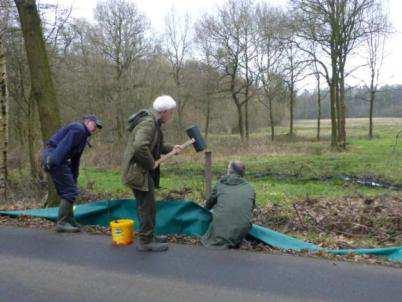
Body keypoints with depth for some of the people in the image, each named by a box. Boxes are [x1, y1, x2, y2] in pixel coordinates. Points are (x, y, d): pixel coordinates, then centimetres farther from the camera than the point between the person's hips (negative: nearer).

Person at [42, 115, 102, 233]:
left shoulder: (83, 136, 25)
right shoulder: (78, 129, -6)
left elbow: (75, 160, 27)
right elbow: (64, 145, -21)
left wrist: (74, 178, 26)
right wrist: (54, 161, -29)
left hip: (51, 157, 11)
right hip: (54, 157, -11)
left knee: (66, 191, 15)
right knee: (70, 191, -8)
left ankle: (70, 221, 23)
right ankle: (62, 223, -2)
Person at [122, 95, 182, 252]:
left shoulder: (153, 121, 12)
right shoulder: (148, 123, -22)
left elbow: (155, 144, 23)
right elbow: (140, 147, -34)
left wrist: (170, 148, 7)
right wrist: (151, 163, -21)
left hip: (142, 170, 11)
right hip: (138, 171, -11)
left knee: (146, 206, 20)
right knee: (147, 207, -2)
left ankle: (149, 235, 33)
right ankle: (146, 241, 10)